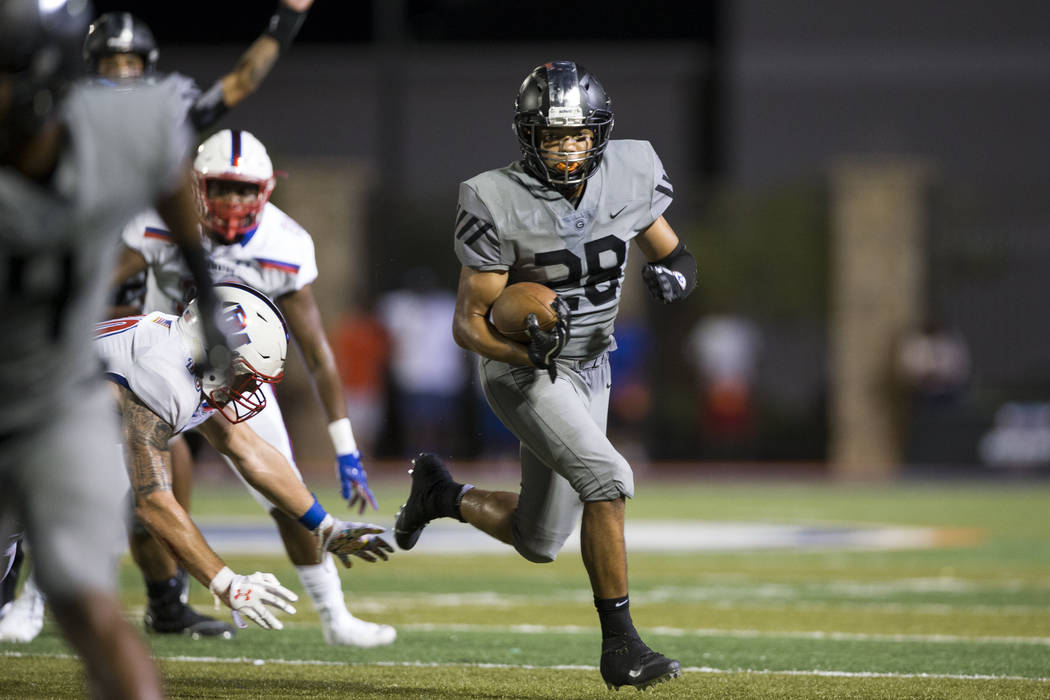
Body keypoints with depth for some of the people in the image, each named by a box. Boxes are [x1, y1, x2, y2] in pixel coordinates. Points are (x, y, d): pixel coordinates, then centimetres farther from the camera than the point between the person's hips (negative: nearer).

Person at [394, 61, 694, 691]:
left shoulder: (630, 175, -8)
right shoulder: (499, 204, -20)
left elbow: (675, 254, 6)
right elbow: (469, 324, -16)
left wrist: (676, 273, -19)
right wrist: (524, 349, -36)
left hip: (589, 370, 6)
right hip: (520, 371, -6)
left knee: (540, 543, 11)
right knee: (607, 478, -28)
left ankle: (442, 494, 39)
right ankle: (620, 644, -18)